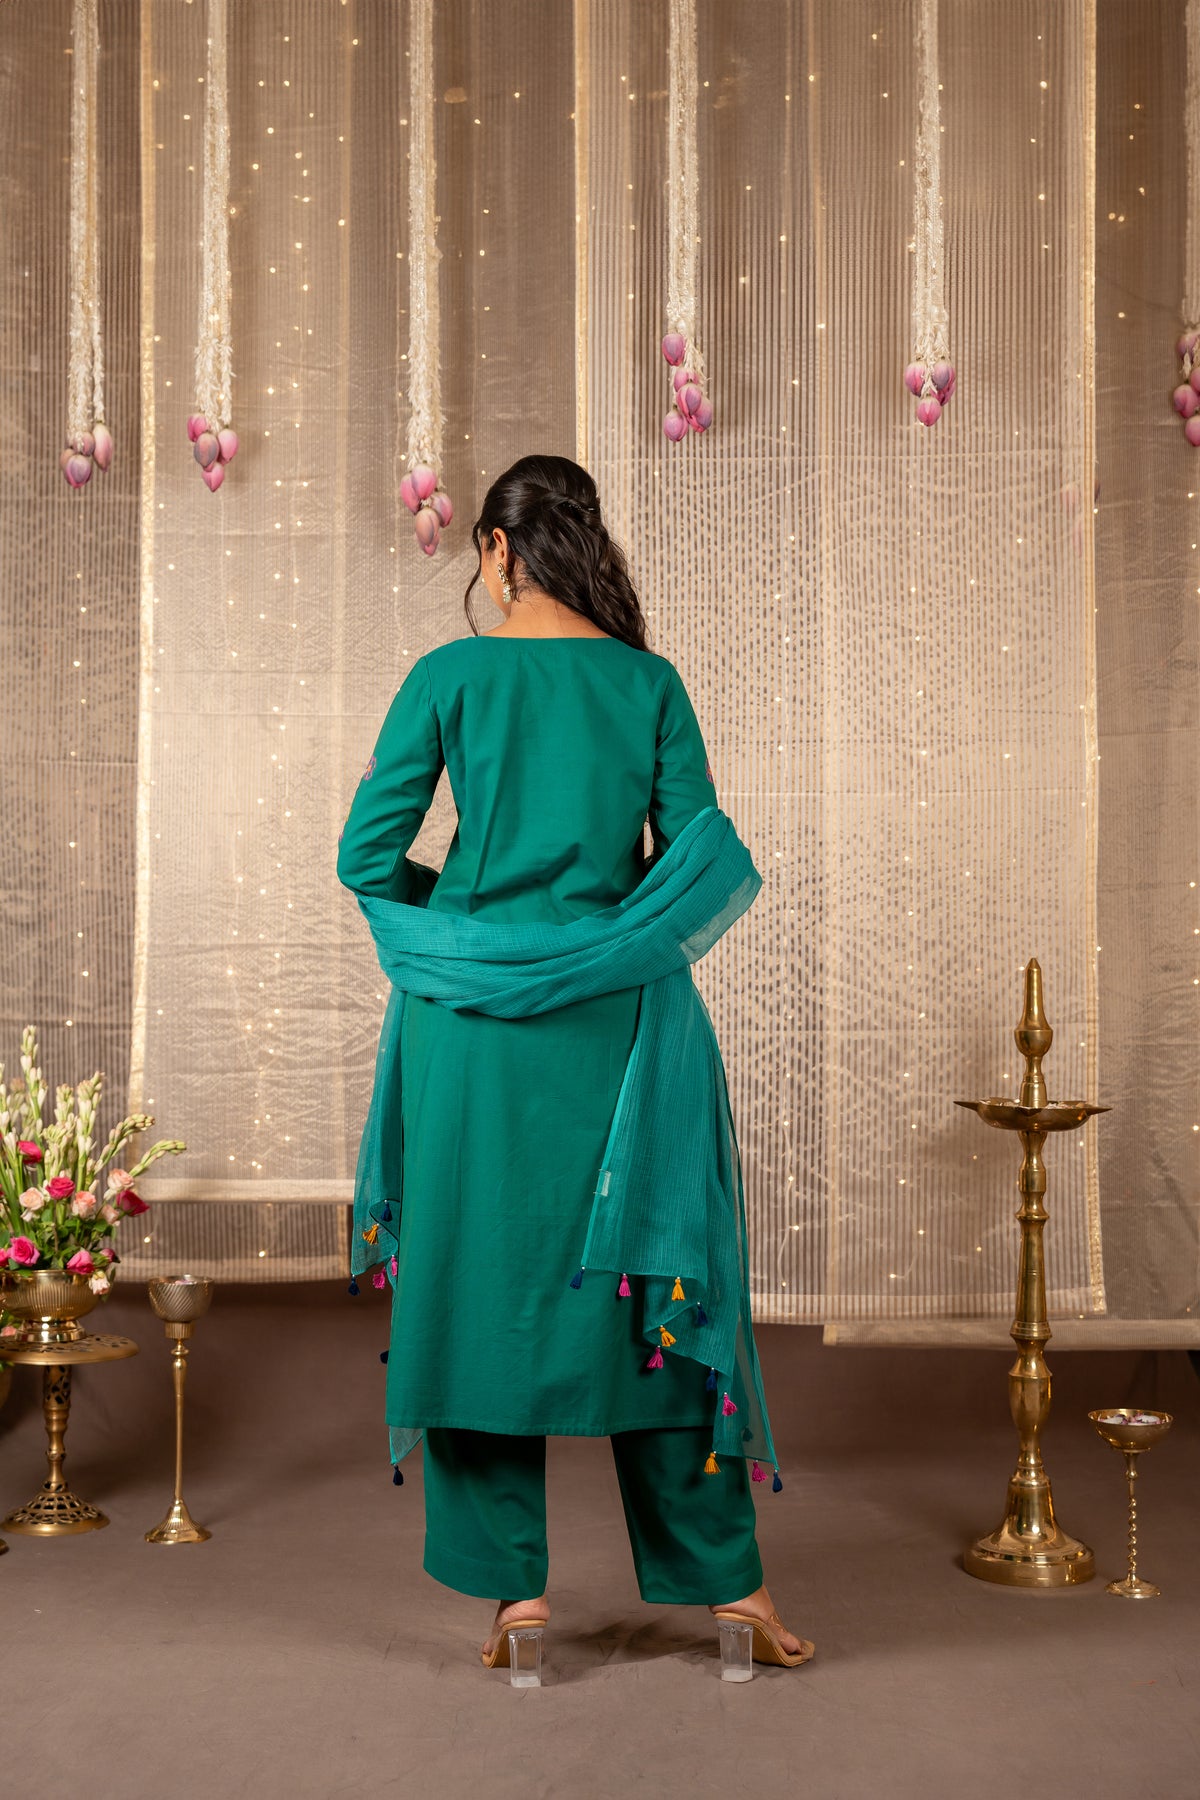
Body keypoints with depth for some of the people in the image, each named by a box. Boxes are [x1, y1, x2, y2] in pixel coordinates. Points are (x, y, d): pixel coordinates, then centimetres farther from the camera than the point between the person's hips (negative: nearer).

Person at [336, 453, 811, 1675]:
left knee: (482, 1277, 10)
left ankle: (512, 1580, 16)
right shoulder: (648, 681, 1)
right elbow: (700, 859, -1)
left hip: (470, 1021, -1)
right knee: (646, 1286, 11)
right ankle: (723, 1570, 19)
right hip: (611, 1021, 2)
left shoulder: (450, 676, -3)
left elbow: (369, 857, -4)